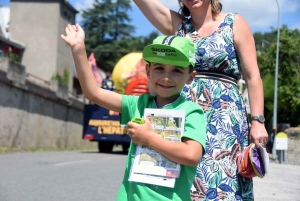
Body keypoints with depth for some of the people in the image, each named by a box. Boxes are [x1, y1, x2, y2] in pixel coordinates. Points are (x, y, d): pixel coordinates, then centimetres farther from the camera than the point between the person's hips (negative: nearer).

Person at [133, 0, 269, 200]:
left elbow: (252, 76, 0)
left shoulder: (234, 23, 4)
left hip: (223, 118, -3)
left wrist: (258, 121, -7)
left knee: (220, 179, -10)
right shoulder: (176, 24, 13)